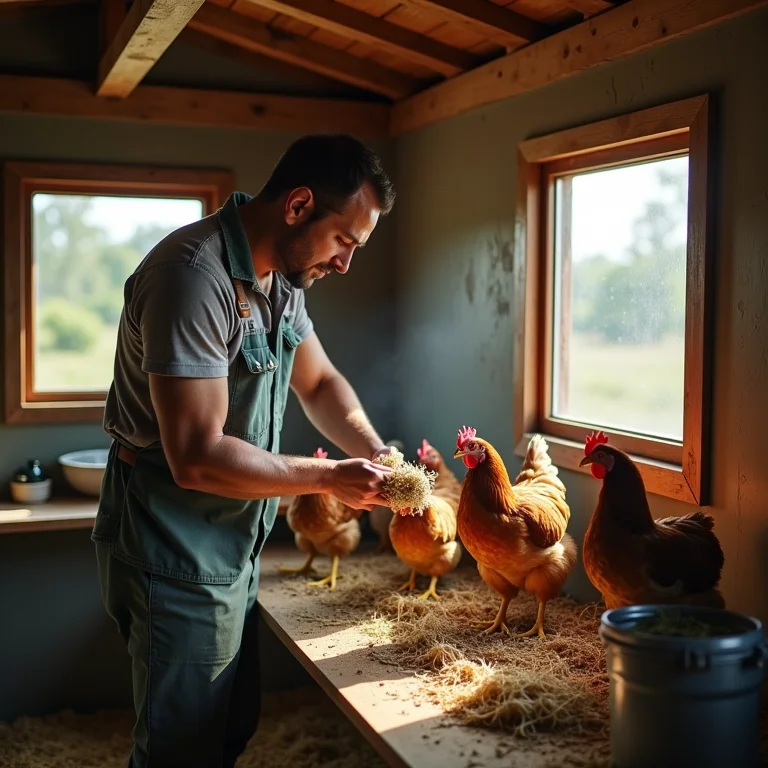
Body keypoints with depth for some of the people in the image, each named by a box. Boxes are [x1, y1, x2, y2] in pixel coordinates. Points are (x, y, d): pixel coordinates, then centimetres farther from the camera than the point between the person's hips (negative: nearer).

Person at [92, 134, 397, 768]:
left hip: (232, 549, 9)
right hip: (177, 555, -9)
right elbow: (197, 458, -29)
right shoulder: (194, 275, -26)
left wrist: (375, 454, -2)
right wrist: (330, 479, -19)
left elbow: (319, 383, 16)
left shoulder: (281, 278, 4)